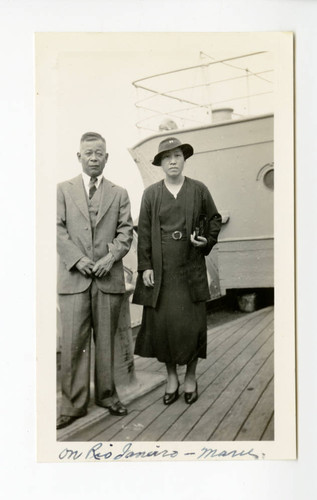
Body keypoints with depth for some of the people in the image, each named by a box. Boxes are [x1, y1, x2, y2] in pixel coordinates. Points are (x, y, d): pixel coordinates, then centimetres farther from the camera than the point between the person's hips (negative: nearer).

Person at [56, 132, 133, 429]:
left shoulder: (119, 194, 14)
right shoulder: (63, 190, 11)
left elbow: (125, 231, 6)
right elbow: (58, 229, 2)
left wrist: (110, 257, -10)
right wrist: (77, 260, -10)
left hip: (109, 277, 1)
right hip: (74, 278, -1)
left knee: (106, 340, 8)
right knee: (73, 343, -1)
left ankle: (106, 395, 22)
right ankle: (73, 404, 9)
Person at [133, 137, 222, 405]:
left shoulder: (199, 189, 5)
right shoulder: (151, 193, 4)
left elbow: (215, 218, 16)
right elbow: (144, 232, 3)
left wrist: (207, 241, -2)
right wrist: (145, 266, -3)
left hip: (191, 268, 0)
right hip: (161, 269, 0)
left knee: (192, 322, 3)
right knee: (163, 322, 2)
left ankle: (191, 376, 23)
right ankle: (171, 376, 21)